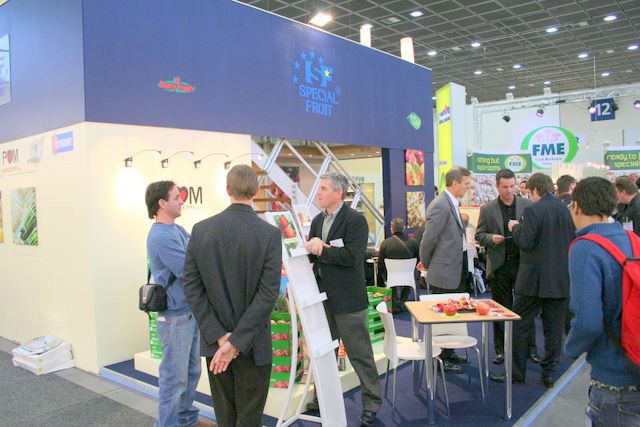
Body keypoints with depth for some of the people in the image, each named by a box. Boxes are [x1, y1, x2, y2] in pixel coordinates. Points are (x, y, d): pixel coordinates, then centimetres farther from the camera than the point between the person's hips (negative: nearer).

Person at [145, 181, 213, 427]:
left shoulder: (178, 230, 10)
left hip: (190, 312, 9)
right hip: (175, 316, -9)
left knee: (191, 371, 20)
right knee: (175, 376, 3)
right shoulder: (161, 236, -20)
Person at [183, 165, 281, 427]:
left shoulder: (201, 229, -4)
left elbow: (191, 287, -6)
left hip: (214, 341, 3)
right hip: (252, 343, -3)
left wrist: (219, 336, -7)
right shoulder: (270, 234, -13)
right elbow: (268, 294, -18)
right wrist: (236, 342, -15)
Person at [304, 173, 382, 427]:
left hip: (347, 298, -7)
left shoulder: (355, 220, -13)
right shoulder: (317, 220, 10)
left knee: (359, 352, 3)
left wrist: (320, 250, -17)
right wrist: (312, 244, -16)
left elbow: (351, 256, -24)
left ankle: (372, 402, 19)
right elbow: (309, 254, 6)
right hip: (323, 296, 7)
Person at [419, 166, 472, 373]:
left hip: (457, 269, 9)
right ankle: (440, 359, 15)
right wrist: (425, 263, -4)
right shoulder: (440, 205, -19)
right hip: (445, 271, -9)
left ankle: (449, 353, 33)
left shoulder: (452, 204, 12)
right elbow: (429, 238, -18)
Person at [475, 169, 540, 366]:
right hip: (499, 266, 0)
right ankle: (501, 349, 20)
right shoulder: (487, 209, 1)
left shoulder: (527, 205, 2)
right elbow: (479, 235, 4)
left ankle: (530, 348, 19)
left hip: (523, 263, 0)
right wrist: (491, 238, -16)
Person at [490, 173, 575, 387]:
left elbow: (525, 242, -19)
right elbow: (572, 241, 12)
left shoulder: (532, 210, -14)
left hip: (534, 279, -6)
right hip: (561, 279, 6)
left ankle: (516, 372, 13)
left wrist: (515, 227, -2)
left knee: (519, 326, 6)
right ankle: (550, 373, 20)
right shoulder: (566, 210, 5)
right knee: (554, 328, 12)